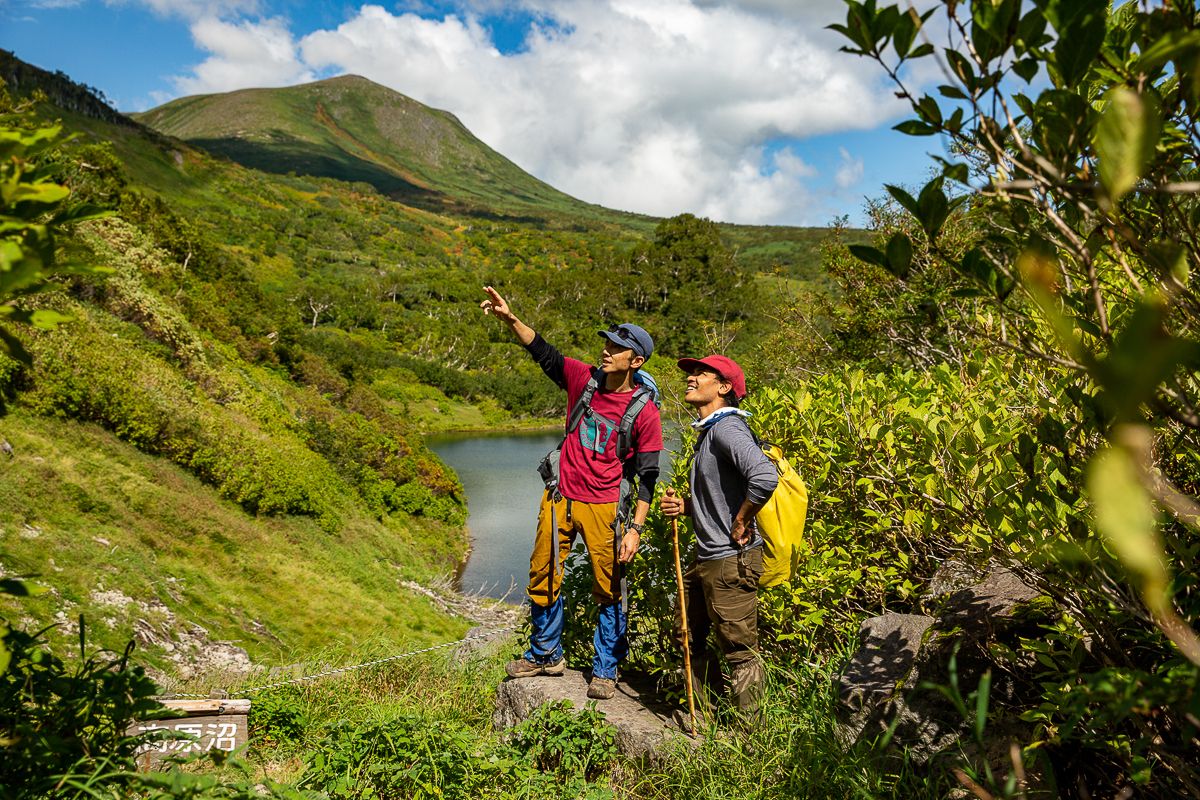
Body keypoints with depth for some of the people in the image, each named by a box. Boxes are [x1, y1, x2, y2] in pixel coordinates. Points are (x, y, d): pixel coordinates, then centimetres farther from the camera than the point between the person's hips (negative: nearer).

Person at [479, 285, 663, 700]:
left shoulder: (644, 413, -11)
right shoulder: (584, 378, 0)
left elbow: (647, 476, -10)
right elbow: (543, 352, 4)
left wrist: (635, 529, -15)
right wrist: (510, 319, -10)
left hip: (602, 507, -4)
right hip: (559, 498, 5)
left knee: (608, 590, 3)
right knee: (543, 577, 13)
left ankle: (605, 670, 22)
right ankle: (546, 655, 33)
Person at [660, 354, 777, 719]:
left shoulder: (727, 428, -18)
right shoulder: (707, 432, 13)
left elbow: (765, 477, -35)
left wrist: (741, 523, -22)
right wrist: (685, 506, 7)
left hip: (732, 559, -11)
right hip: (706, 556, 11)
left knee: (740, 652, 3)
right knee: (687, 636, 21)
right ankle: (710, 714, 37)